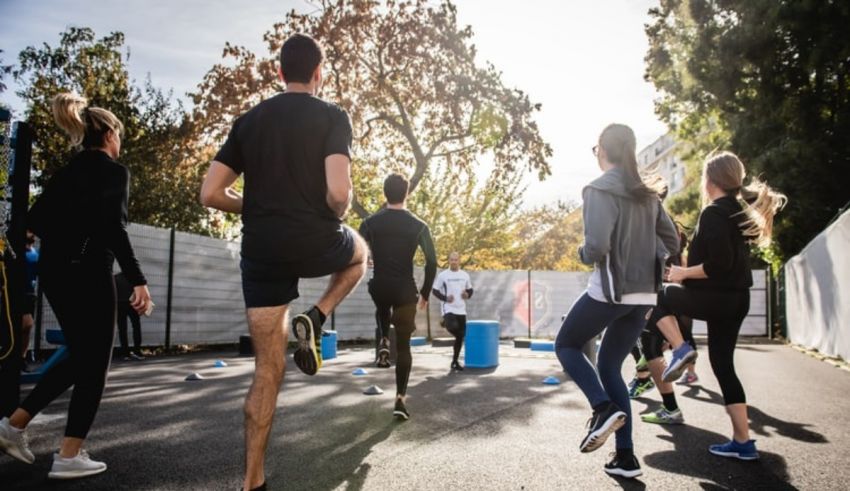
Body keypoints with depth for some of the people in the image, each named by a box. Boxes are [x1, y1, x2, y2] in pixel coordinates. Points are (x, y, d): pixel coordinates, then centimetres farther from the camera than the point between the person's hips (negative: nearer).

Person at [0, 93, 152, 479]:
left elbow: (35, 220, 11)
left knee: (79, 357, 20)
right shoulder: (114, 171, -8)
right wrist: (138, 281, -19)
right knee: (94, 363, 2)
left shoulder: (67, 171, 14)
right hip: (87, 273, -8)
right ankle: (69, 456, 4)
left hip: (54, 272, 8)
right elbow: (114, 229, -19)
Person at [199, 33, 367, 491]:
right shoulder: (332, 117, -3)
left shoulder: (248, 121, 10)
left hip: (261, 252, 4)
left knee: (267, 369, 11)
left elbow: (210, 193, 5)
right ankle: (314, 319, 10)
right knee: (359, 252, 34)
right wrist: (337, 213, 5)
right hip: (316, 243, -3)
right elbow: (338, 192, -18)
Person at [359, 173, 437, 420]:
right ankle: (400, 398, 2)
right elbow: (432, 262, -2)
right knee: (403, 346, 8)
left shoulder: (370, 223, 0)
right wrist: (425, 293, 9)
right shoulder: (418, 226, -2)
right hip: (406, 290, -1)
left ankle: (384, 342, 15)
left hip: (379, 287, 1)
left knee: (383, 310, 40)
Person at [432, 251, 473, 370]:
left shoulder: (465, 275, 8)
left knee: (460, 336, 6)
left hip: (461, 310, 4)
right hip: (448, 308, -4)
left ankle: (455, 361, 20)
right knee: (453, 327, -32)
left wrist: (467, 295, -4)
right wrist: (445, 298, -16)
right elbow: (435, 291, 0)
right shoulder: (443, 275, -3)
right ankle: (445, 322, 5)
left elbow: (470, 289, 19)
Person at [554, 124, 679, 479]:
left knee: (566, 345, 15)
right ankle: (625, 457, 13)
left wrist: (582, 254, 0)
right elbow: (672, 243, 15)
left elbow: (597, 247, -21)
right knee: (609, 366, 16)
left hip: (609, 291, -7)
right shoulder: (647, 194, 12)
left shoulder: (599, 190, -11)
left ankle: (604, 408, -7)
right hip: (644, 295, 7)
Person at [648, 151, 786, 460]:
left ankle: (679, 348, -3)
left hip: (715, 297, -9)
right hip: (736, 299, 9)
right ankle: (743, 442, 14)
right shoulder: (740, 211, 13)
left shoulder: (713, 213, -14)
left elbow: (719, 264, -23)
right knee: (723, 365, 12)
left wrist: (683, 273, -11)